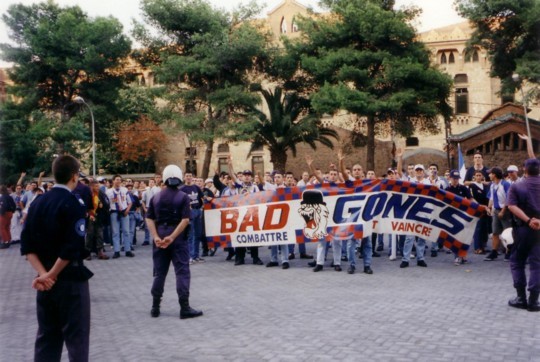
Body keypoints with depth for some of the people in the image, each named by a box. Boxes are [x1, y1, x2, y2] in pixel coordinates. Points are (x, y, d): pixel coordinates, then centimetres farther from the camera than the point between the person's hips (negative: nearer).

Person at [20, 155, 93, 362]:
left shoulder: (38, 202, 6)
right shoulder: (74, 204, -14)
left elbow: (27, 245, 1)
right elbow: (73, 249, -23)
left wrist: (43, 273, -6)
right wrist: (53, 274, -12)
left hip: (45, 281, 7)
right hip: (70, 280, -6)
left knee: (46, 336, 15)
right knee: (76, 337, 4)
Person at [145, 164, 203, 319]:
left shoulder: (156, 197, 7)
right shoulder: (183, 197, -5)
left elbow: (149, 219, -1)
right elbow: (185, 220, -15)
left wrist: (156, 237, -8)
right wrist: (172, 237, -17)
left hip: (160, 237, 4)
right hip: (178, 237, -4)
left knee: (159, 273, 11)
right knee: (182, 272, 0)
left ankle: (155, 307, 16)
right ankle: (185, 308, 0)